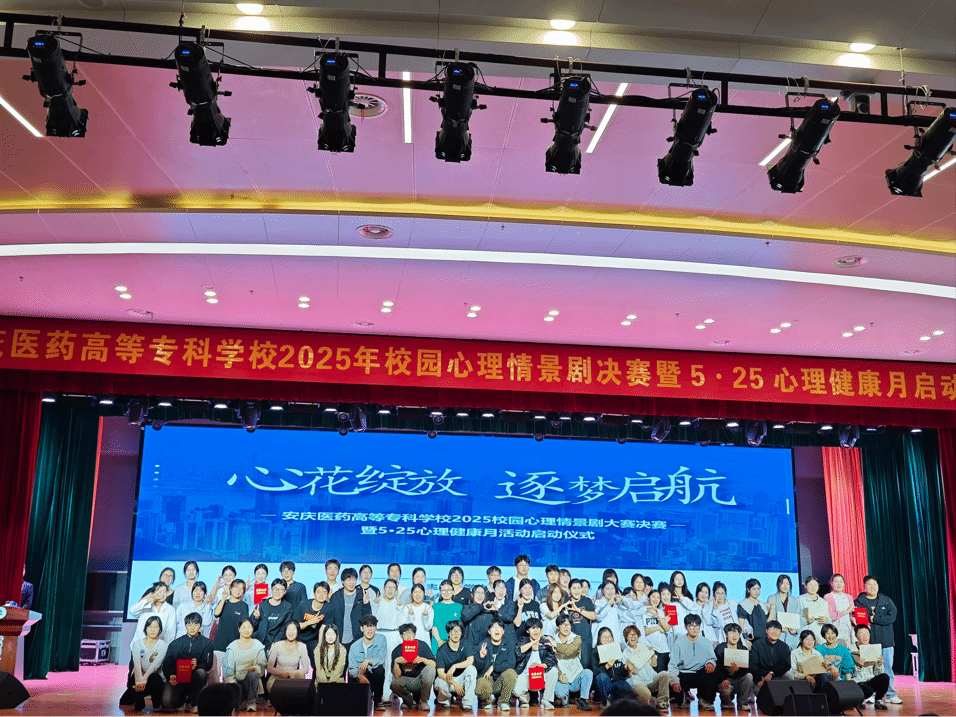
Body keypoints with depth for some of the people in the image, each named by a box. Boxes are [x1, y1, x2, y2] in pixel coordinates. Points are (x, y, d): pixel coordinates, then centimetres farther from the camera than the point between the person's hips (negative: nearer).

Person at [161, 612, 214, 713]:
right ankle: (183, 699, 13)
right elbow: (166, 665, 5)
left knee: (201, 673, -36)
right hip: (177, 678, 1)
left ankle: (195, 703, -11)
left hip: (194, 678, -1)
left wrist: (197, 666, -26)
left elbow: (208, 665, -2)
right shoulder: (175, 643, 12)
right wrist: (170, 676, -19)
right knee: (167, 703, -26)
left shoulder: (206, 643, 8)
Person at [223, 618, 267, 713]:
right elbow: (227, 666, 2)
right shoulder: (232, 646, 9)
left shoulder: (258, 645, 8)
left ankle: (251, 702, -13)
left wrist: (255, 668, -20)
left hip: (251, 680, 0)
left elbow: (262, 664, 3)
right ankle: (241, 701, 3)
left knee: (252, 675, -37)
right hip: (236, 680, 0)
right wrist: (230, 680, -14)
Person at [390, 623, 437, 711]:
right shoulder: (396, 651, -2)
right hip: (407, 682, 0)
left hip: (421, 681, 0)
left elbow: (434, 664, -9)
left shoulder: (422, 645, -2)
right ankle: (409, 701, 3)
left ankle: (423, 701, -12)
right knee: (395, 684, -31)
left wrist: (422, 660, -27)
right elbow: (397, 676, -6)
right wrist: (396, 662, -23)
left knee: (430, 669, -30)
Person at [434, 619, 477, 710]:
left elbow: (470, 661, -22)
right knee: (440, 683, -35)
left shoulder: (465, 646, -3)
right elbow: (440, 672, -17)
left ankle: (467, 703, -23)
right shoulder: (442, 650, -9)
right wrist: (454, 683, -32)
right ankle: (445, 701, 2)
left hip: (462, 679, 2)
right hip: (446, 679, -1)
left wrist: (454, 666, -34)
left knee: (471, 669, -27)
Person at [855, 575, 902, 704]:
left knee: (887, 668, 2)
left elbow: (892, 617, -3)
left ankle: (890, 695, 9)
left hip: (886, 640, 2)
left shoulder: (886, 601, 10)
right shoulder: (858, 602, 5)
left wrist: (874, 619, -10)